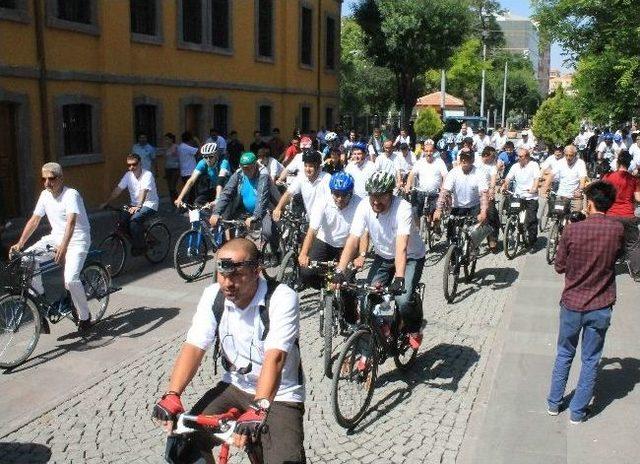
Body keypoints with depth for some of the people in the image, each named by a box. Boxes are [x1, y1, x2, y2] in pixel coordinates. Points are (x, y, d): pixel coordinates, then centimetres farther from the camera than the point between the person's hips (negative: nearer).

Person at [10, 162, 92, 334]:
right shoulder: (45, 195, 2)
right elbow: (34, 220, 4)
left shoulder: (71, 194, -19)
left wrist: (63, 247, -47)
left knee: (70, 279, -24)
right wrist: (20, 244, -6)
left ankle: (84, 318, -2)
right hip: (55, 237, 7)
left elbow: (71, 221, -33)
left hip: (77, 240, -7)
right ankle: (39, 299, 3)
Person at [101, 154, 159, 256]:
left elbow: (143, 191, -30)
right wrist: (106, 203, -7)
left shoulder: (147, 175, -16)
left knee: (135, 219, -31)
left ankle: (140, 247, -13)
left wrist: (138, 206, -44)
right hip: (135, 205, 6)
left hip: (150, 205, -6)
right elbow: (118, 190, 0)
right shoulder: (128, 175, 2)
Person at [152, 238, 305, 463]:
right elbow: (193, 347, -14)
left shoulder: (282, 298, -22)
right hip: (234, 387, 4)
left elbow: (275, 357, -32)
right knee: (183, 441, -12)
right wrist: (171, 395, -28)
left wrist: (258, 408, -45)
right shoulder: (213, 295, -7)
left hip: (279, 395, -4)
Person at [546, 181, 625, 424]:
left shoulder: (572, 230, -15)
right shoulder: (617, 230, -10)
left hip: (572, 304, 0)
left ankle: (554, 403, 29)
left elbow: (559, 266, -4)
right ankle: (578, 411, 22)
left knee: (564, 355, 18)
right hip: (601, 307, 1)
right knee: (590, 360, 13)